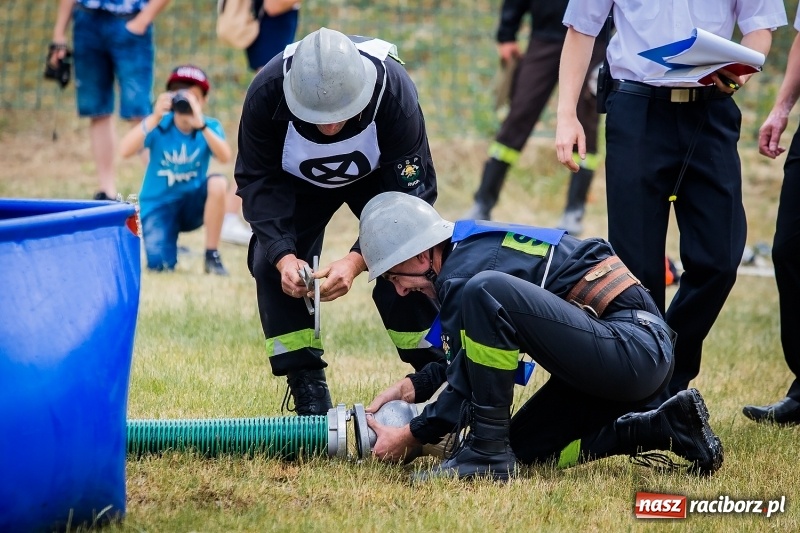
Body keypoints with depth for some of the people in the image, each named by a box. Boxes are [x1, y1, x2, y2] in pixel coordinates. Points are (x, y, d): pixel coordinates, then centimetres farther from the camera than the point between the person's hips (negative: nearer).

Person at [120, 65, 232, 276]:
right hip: (158, 205, -1)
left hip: (193, 203, 1)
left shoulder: (210, 126, -10)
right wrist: (154, 118, -40)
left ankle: (212, 256, -15)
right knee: (160, 264, -23)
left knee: (218, 183, -31)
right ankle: (172, 248, 18)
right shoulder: (159, 125, -14)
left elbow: (225, 157, -31)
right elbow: (125, 151, -30)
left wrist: (200, 125, -43)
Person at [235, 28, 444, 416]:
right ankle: (308, 392, -8)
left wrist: (356, 260, -47)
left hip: (379, 175, -1)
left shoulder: (394, 93, -40)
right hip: (297, 179, 1)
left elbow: (410, 192, -34)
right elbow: (258, 182, -26)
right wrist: (283, 254, -42)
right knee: (270, 264, -18)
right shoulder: (266, 93, -38)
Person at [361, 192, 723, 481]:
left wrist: (411, 436, 4)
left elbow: (467, 387, -9)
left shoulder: (463, 272, -11)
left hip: (635, 349, -11)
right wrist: (412, 387, 20)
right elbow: (470, 354, 30)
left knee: (485, 292, -25)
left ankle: (487, 451, -15)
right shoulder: (475, 247, 18)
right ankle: (667, 428, 14)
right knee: (523, 447, 19)